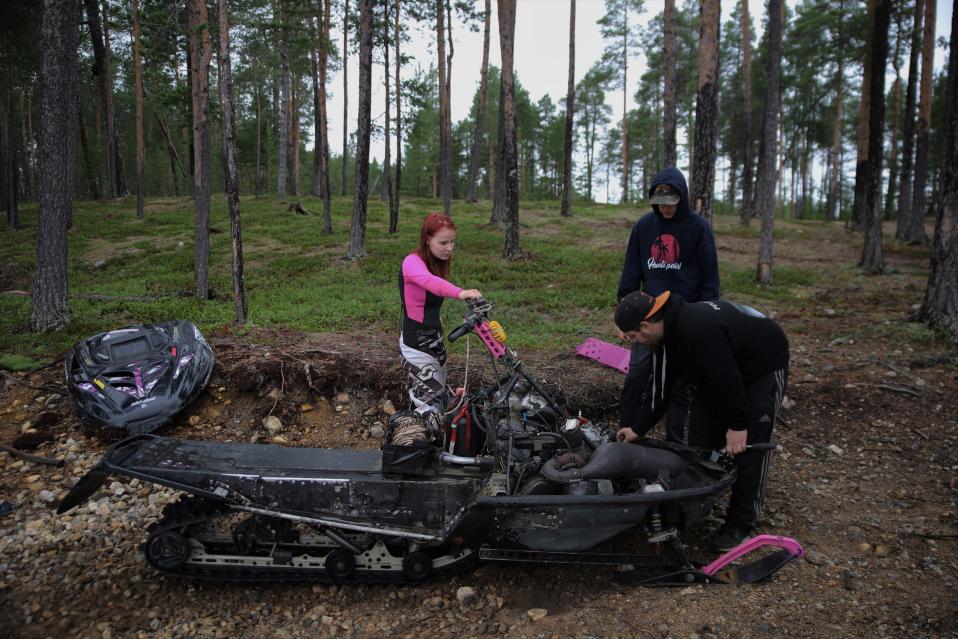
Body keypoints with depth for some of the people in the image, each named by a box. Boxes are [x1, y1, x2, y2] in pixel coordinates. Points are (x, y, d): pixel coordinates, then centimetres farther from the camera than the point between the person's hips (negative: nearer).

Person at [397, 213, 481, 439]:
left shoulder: (438, 264, 8)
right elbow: (428, 281, -41)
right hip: (416, 342, -9)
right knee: (430, 400, -14)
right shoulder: (412, 262, -18)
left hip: (435, 338, 9)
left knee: (439, 395, 15)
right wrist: (460, 292, -58)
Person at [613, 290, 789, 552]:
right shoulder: (668, 332, -7)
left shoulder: (700, 330, -38)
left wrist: (738, 424, -21)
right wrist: (638, 429, 3)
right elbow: (660, 386, 0)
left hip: (765, 365, -9)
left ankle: (741, 524, 3)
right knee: (702, 429, 6)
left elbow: (727, 379, -32)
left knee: (747, 447, -9)